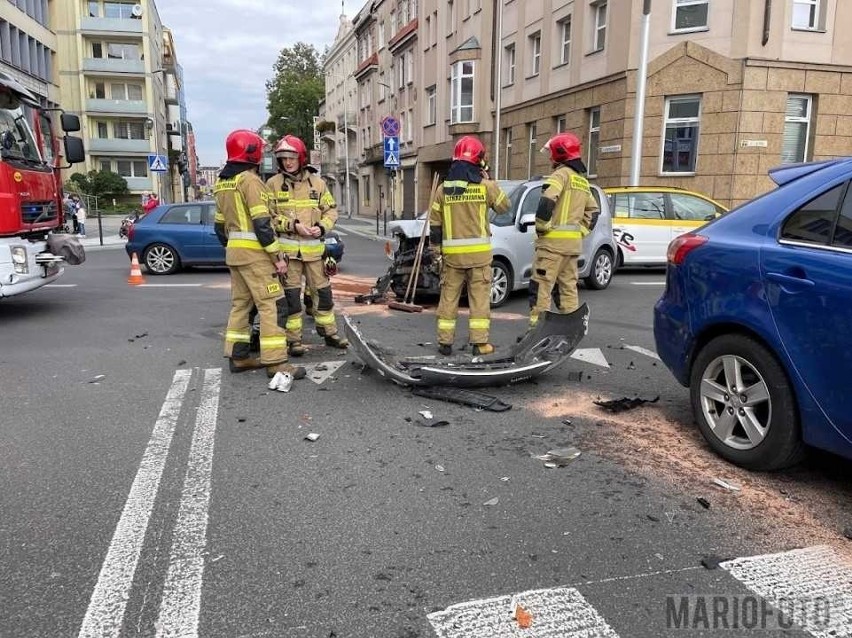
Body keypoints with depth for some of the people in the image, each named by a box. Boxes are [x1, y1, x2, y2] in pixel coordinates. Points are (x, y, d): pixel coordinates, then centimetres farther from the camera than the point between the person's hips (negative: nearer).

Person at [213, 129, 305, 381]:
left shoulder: (222, 183, 15)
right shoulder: (250, 180, -13)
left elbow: (220, 225, 18)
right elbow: (262, 223, -20)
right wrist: (278, 256, -16)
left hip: (234, 252, 10)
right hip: (255, 253, -9)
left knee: (240, 303, 14)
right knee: (272, 304, -8)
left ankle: (238, 356, 18)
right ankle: (275, 362, -10)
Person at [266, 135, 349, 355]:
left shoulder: (317, 183, 7)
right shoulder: (273, 184, -1)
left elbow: (331, 209, 11)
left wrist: (322, 227, -8)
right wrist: (293, 225, -16)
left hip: (314, 248, 3)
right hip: (287, 248, -2)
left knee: (323, 291, 10)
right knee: (291, 295, 2)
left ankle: (329, 332, 24)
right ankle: (294, 339, 12)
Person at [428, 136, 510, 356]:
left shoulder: (443, 189, 3)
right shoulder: (485, 186, -5)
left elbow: (434, 224, 6)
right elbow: (504, 206, 12)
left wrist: (435, 250, 15)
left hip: (452, 253, 2)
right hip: (479, 253, -2)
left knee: (449, 297, 9)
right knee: (479, 297, 4)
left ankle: (445, 342, 12)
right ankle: (480, 342, 6)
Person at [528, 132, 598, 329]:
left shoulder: (561, 174, -9)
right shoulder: (582, 181, 19)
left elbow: (547, 201, -24)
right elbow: (592, 210, 24)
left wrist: (541, 226, -14)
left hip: (554, 240, -9)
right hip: (574, 242, 9)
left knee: (541, 286, -7)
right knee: (568, 286, 14)